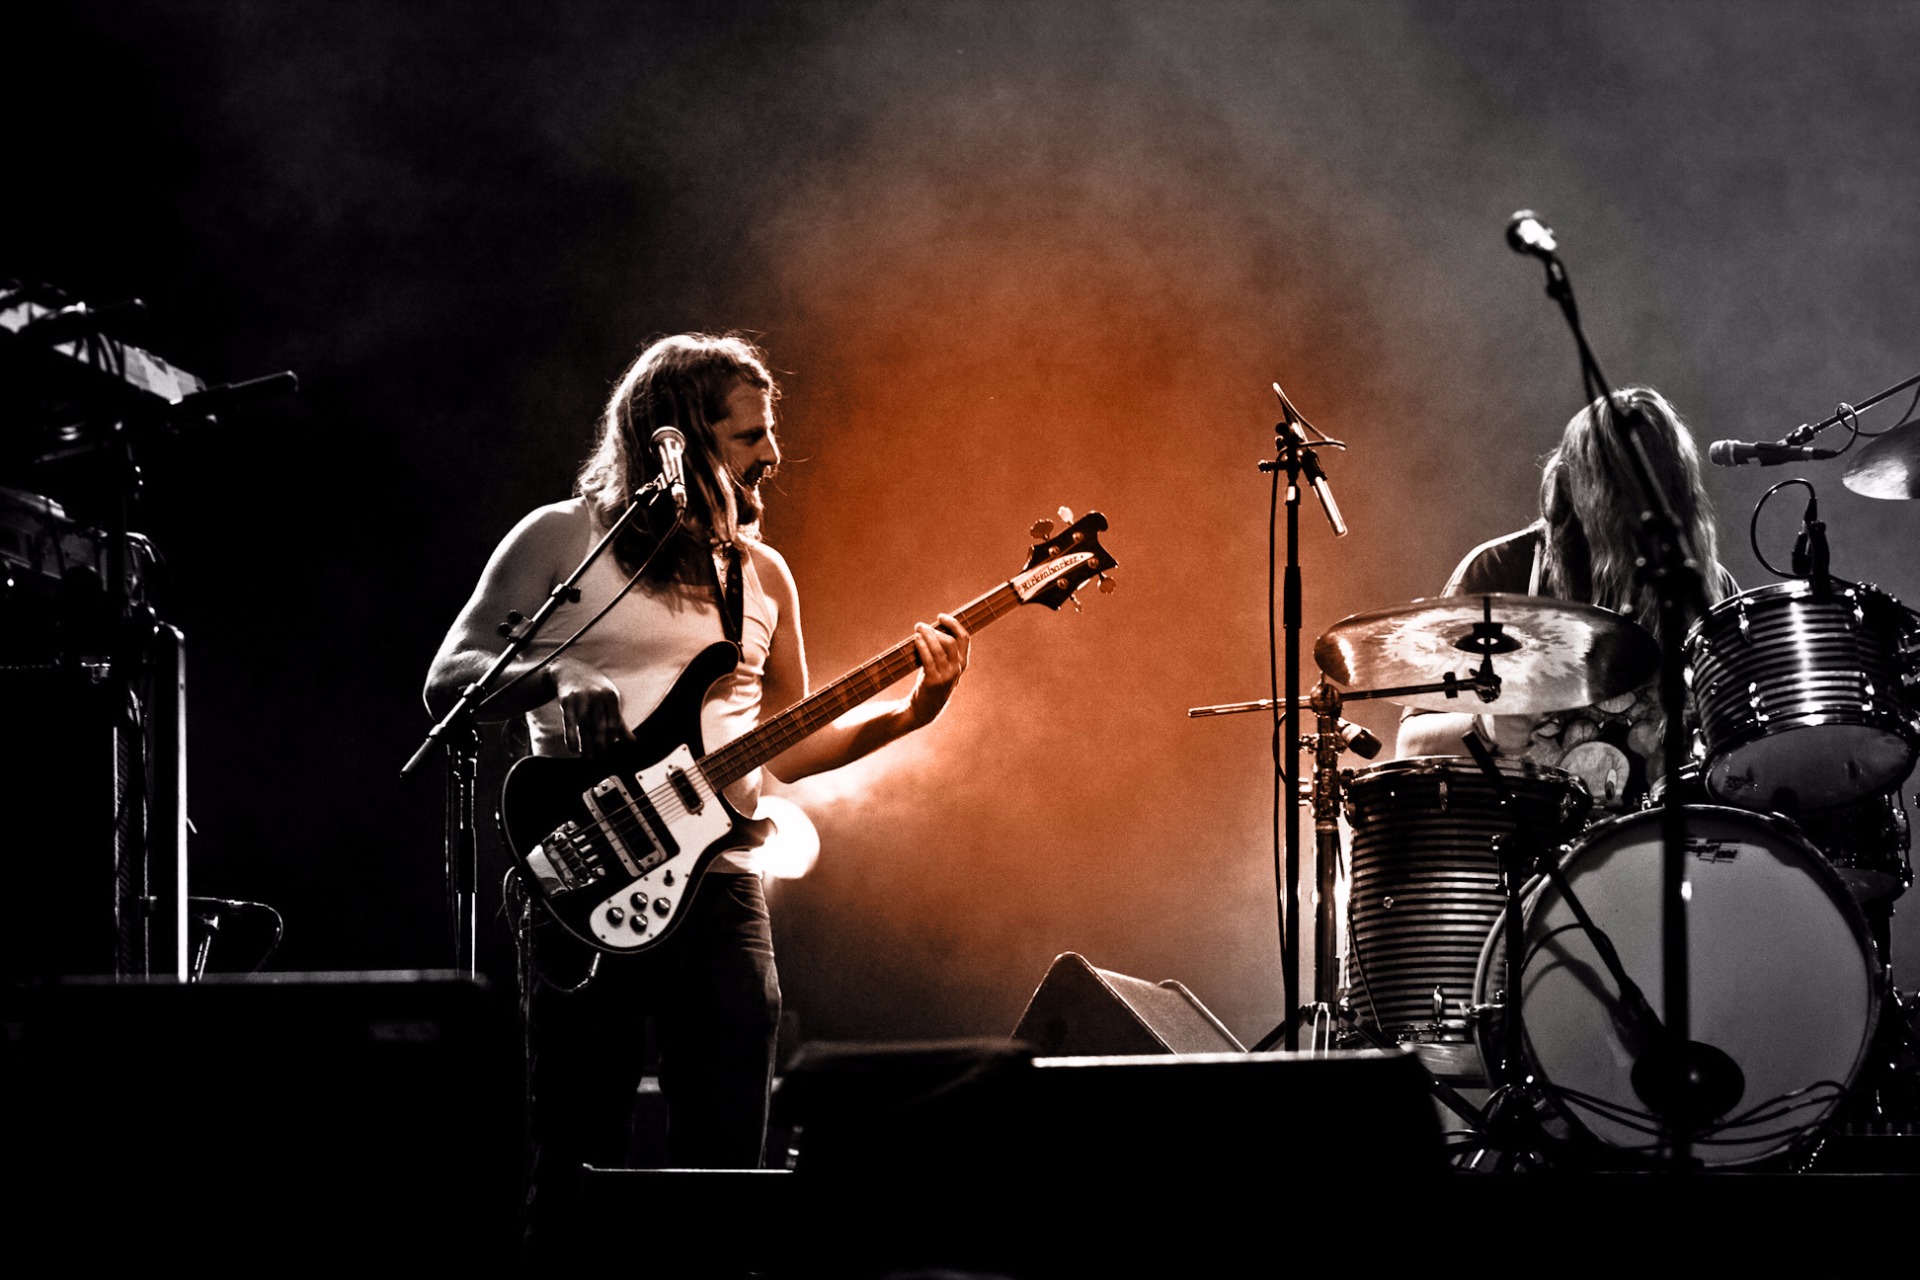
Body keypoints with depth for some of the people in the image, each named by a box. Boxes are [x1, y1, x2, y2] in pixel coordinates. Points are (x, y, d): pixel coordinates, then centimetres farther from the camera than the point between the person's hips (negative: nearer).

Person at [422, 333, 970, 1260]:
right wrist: (552, 682, -20)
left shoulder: (762, 574, 16)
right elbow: (447, 681, -1)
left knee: (725, 1163, 2)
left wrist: (910, 711, 7)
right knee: (577, 1165, -3)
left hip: (719, 883, 5)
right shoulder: (562, 539, 2)